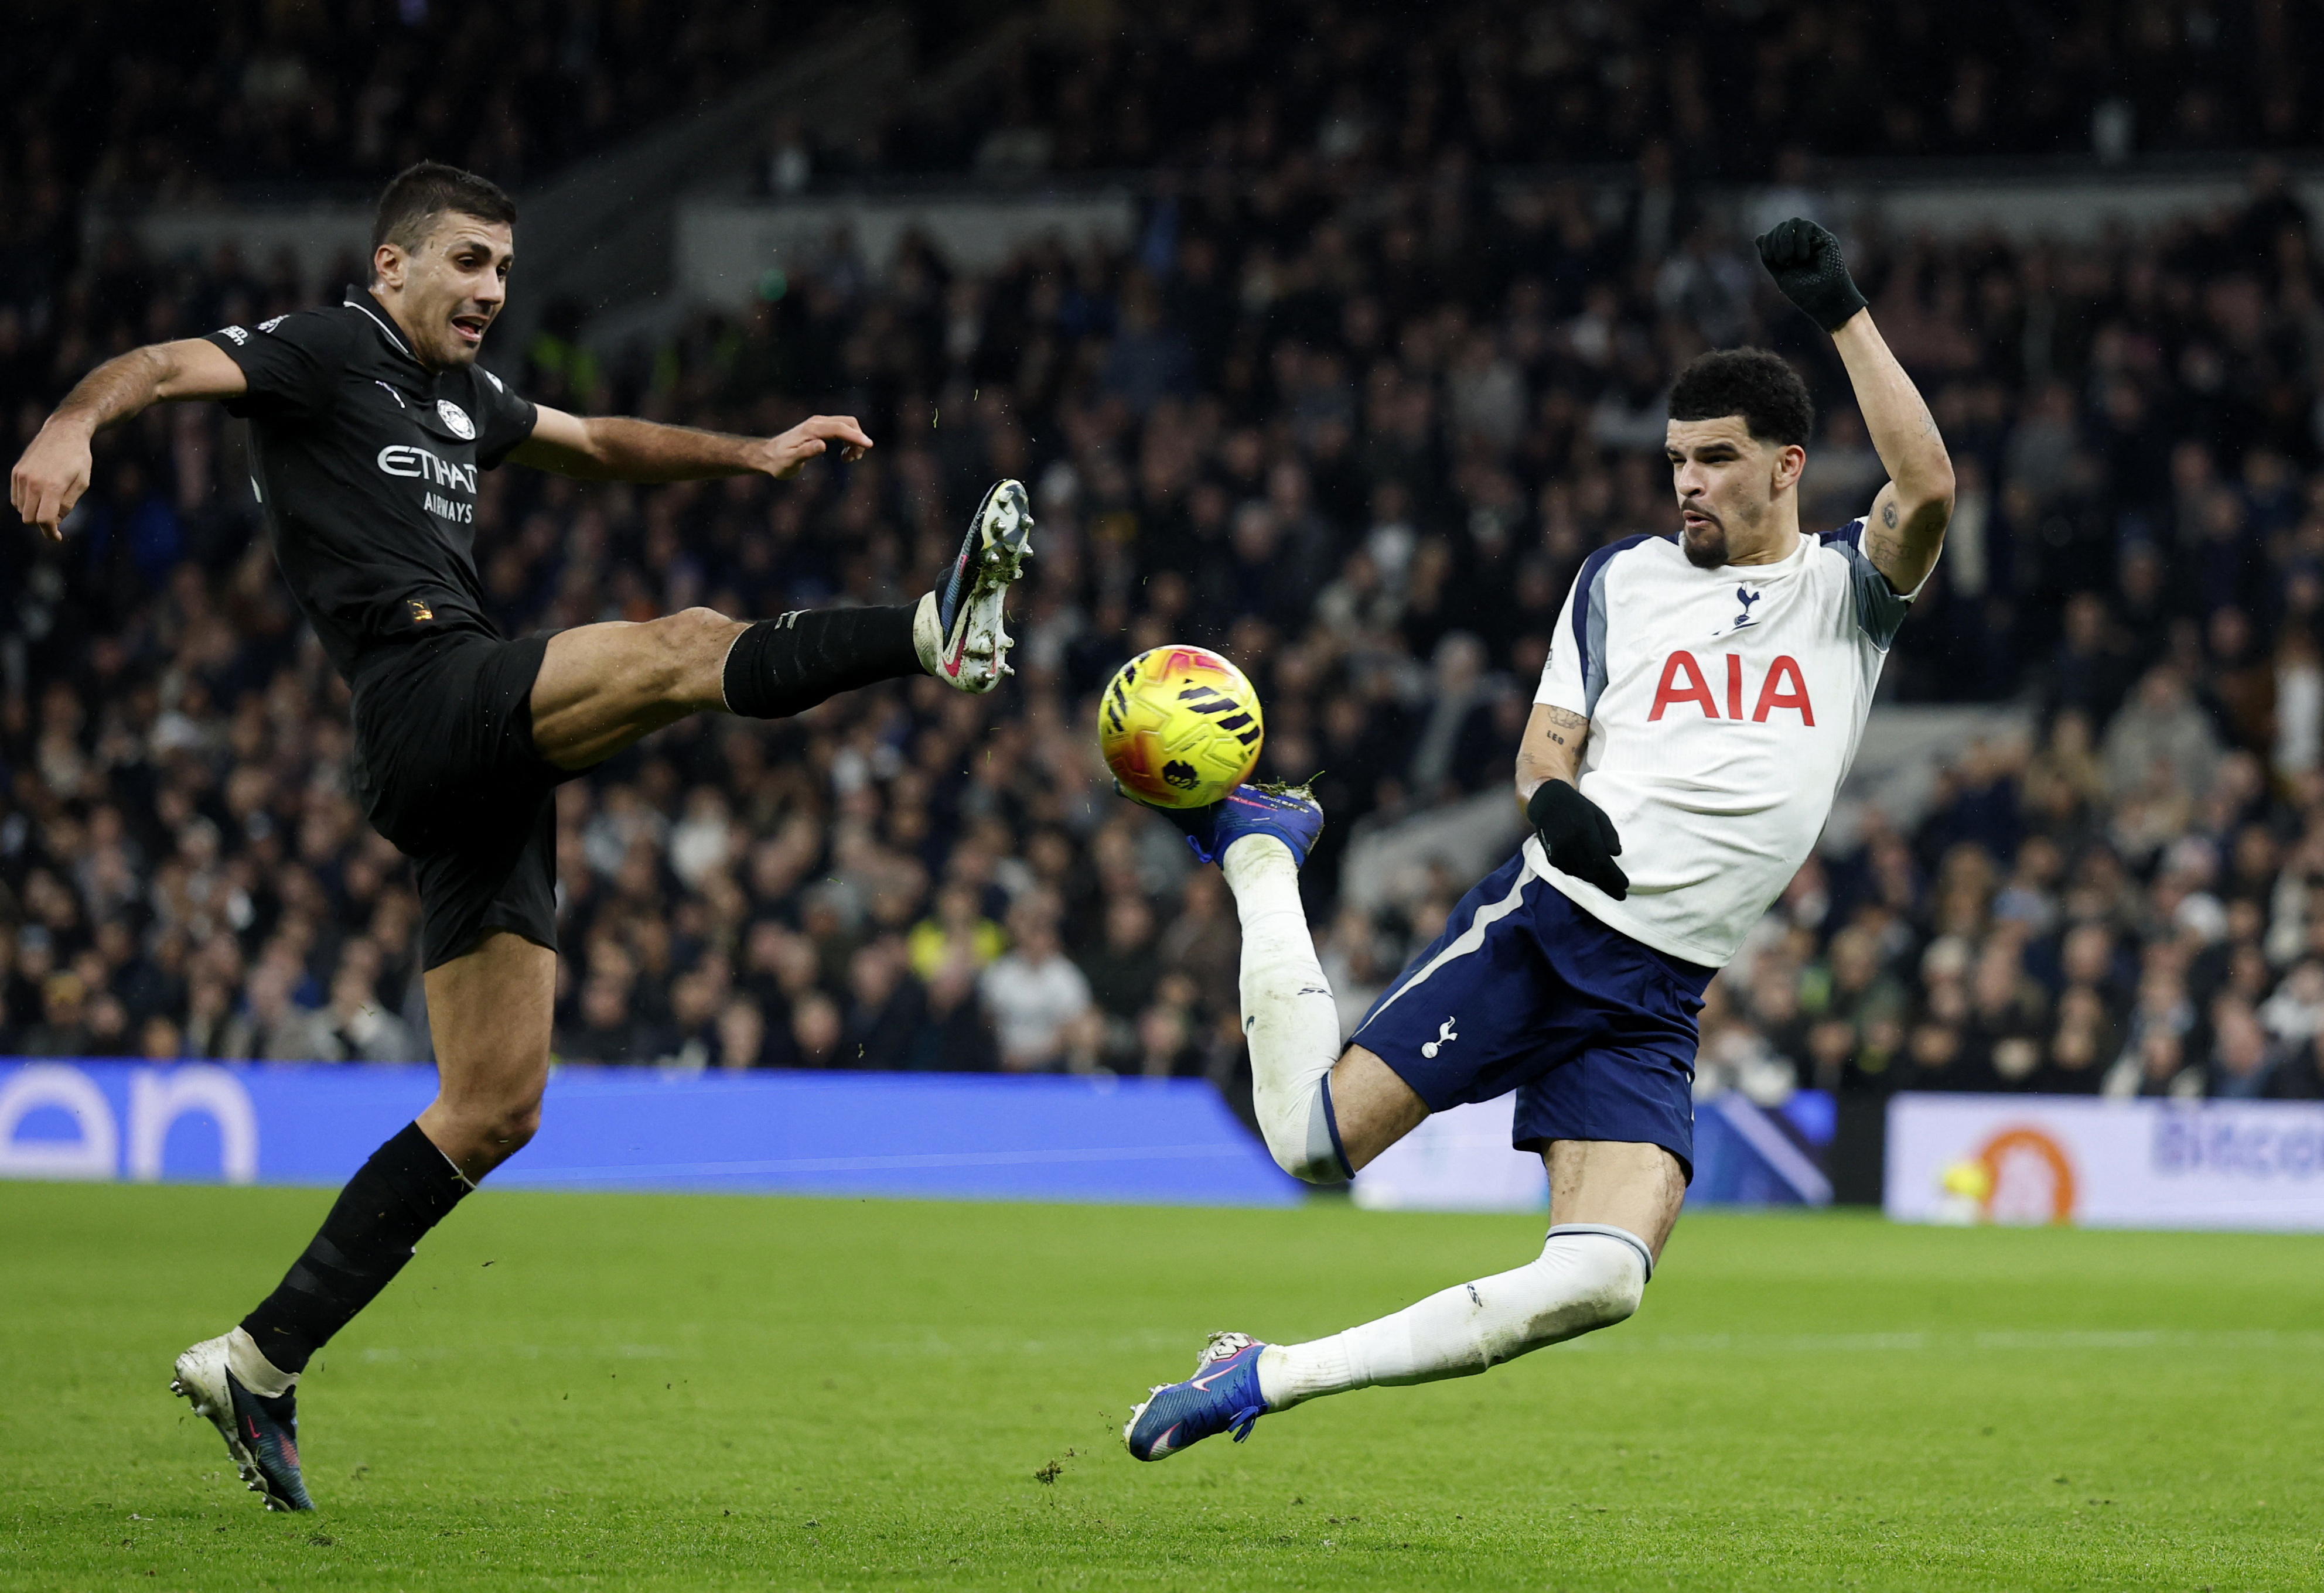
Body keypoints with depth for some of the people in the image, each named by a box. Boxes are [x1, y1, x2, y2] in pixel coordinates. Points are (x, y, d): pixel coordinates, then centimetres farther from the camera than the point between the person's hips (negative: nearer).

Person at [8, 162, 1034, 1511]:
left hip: (485, 773, 9)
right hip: (426, 697, -8)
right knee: (689, 647, -28)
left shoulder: (461, 398, 26)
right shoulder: (324, 351, 2)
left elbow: (601, 443, 40)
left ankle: (260, 1364, 7)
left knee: (495, 1110, 5)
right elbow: (168, 367, -15)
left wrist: (753, 454, 27)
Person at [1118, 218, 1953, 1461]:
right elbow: (1545, 743, 10)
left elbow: (1927, 492, -12)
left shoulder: (1848, 588, 8)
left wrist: (1842, 313, -15)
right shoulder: (1622, 578, 12)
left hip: (1659, 996, 0)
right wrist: (1552, 796, -14)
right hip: (1543, 922, 0)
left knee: (1603, 1281, -20)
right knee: (1311, 1137, -10)